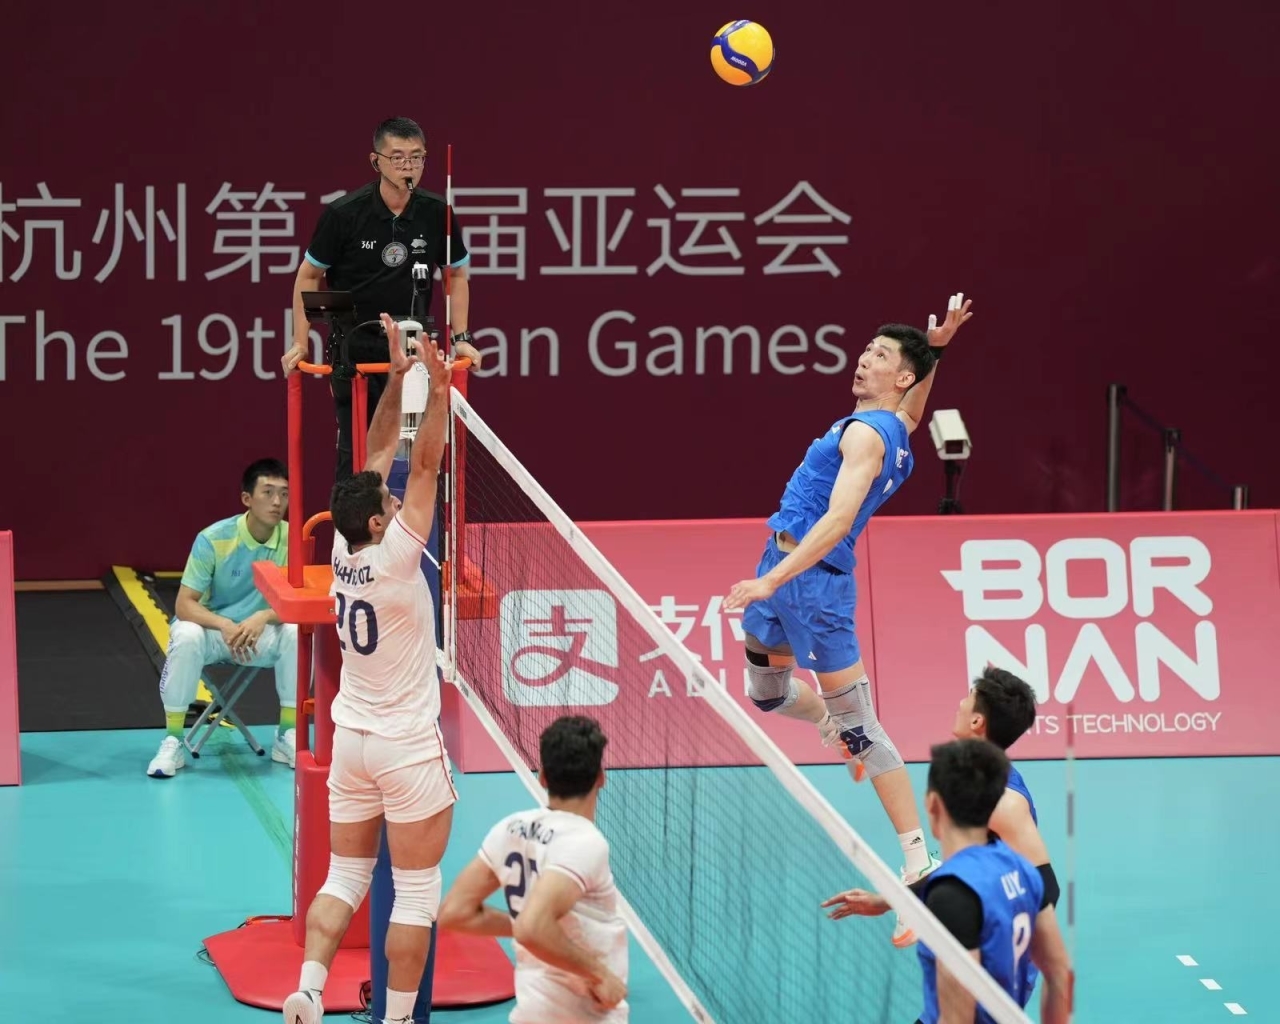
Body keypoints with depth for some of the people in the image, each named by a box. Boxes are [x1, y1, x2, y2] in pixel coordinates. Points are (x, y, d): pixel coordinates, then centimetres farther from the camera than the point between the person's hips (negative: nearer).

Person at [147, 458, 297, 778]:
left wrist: (263, 617, -34)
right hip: (212, 629, -2)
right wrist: (225, 626, -39)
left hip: (260, 633, 2)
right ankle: (173, 742, -22)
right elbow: (184, 605, -20)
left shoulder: (291, 538, -14)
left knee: (297, 632, -28)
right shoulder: (213, 539, -21)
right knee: (186, 636, -36)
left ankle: (287, 737, -12)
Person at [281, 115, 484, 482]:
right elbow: (309, 276, 0)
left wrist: (460, 338, 4)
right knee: (356, 448, -3)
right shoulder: (343, 213, -11)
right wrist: (300, 343, -3)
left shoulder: (436, 213, -4)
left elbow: (456, 274, 11)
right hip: (354, 347, -2)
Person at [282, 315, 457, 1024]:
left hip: (351, 739, 7)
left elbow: (379, 457, 3)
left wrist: (397, 378, 3)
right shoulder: (392, 560, -19)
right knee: (416, 896, 1)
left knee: (345, 879, 11)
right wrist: (439, 393, -22)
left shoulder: (343, 553, -3)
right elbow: (424, 467, -21)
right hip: (408, 749, -7)